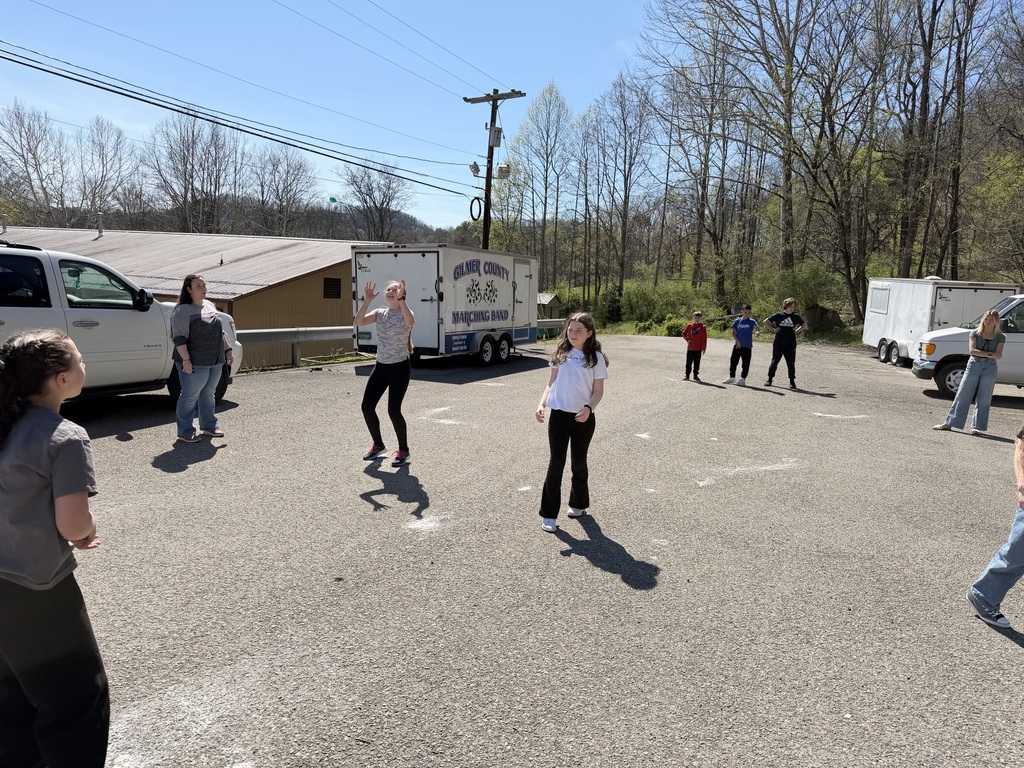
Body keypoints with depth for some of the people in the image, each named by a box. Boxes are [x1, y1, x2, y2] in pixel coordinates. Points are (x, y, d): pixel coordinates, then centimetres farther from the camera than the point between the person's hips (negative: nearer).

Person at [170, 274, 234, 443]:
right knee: (190, 397, -2)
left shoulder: (210, 306, 15)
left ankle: (209, 425, 29)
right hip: (194, 363, -8)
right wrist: (185, 359, -24)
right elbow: (179, 338, -18)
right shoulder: (182, 310, -11)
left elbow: (220, 331, 22)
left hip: (215, 361, 8)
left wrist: (228, 350, 19)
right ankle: (185, 432, 6)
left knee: (209, 394, 17)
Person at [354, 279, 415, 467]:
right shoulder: (380, 313, 7)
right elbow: (358, 322, -9)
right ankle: (378, 444, 25)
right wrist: (367, 300, -16)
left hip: (400, 368, -6)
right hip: (380, 367, 6)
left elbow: (410, 322, -34)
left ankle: (403, 450, 9)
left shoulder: (406, 313, -8)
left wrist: (401, 299, -35)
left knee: (393, 410, -12)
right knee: (367, 407, 4)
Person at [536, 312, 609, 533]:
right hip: (559, 415, 1)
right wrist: (542, 404, -4)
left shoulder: (596, 358, -4)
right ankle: (549, 514, 6)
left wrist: (589, 408, -22)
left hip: (583, 418, -1)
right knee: (556, 463, 0)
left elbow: (598, 390, -3)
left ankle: (578, 504, 37)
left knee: (579, 462, 14)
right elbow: (552, 382, 10)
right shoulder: (561, 354, 4)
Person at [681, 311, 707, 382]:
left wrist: (704, 348, -4)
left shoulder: (703, 327, -2)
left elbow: (704, 338, -2)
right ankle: (687, 375, 16)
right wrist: (687, 339, -3)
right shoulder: (689, 325, 3)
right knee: (689, 362, 8)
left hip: (698, 348, -1)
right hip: (690, 348, 2)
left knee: (697, 363, 5)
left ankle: (695, 375, 15)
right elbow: (684, 333, 13)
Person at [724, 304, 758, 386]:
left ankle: (742, 379, 10)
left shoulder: (752, 321, 0)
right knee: (733, 361, 7)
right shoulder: (737, 321, 4)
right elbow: (733, 332, 6)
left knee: (746, 363, 1)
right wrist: (737, 341, -6)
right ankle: (732, 377, 20)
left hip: (747, 346, -2)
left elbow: (756, 328, -17)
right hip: (737, 345, 2)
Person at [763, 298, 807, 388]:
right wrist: (773, 330, 0)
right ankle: (769, 379, 14)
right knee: (774, 362, 4)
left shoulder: (796, 317, 7)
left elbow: (805, 325, 22)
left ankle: (792, 381, 11)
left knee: (791, 363, 2)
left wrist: (797, 330, 6)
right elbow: (766, 322, 8)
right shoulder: (778, 315, 1)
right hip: (778, 344, -1)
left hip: (790, 344, 1)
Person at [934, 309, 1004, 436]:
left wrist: (992, 355, -26)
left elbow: (999, 355, -6)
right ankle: (948, 423, 2)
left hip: (990, 368, 1)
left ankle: (976, 427, 7)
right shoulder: (975, 333, 3)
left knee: (984, 400, 2)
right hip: (974, 365, -1)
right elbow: (972, 350, -9)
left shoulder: (1000, 337, 5)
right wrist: (988, 354, -18)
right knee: (962, 396, 0)